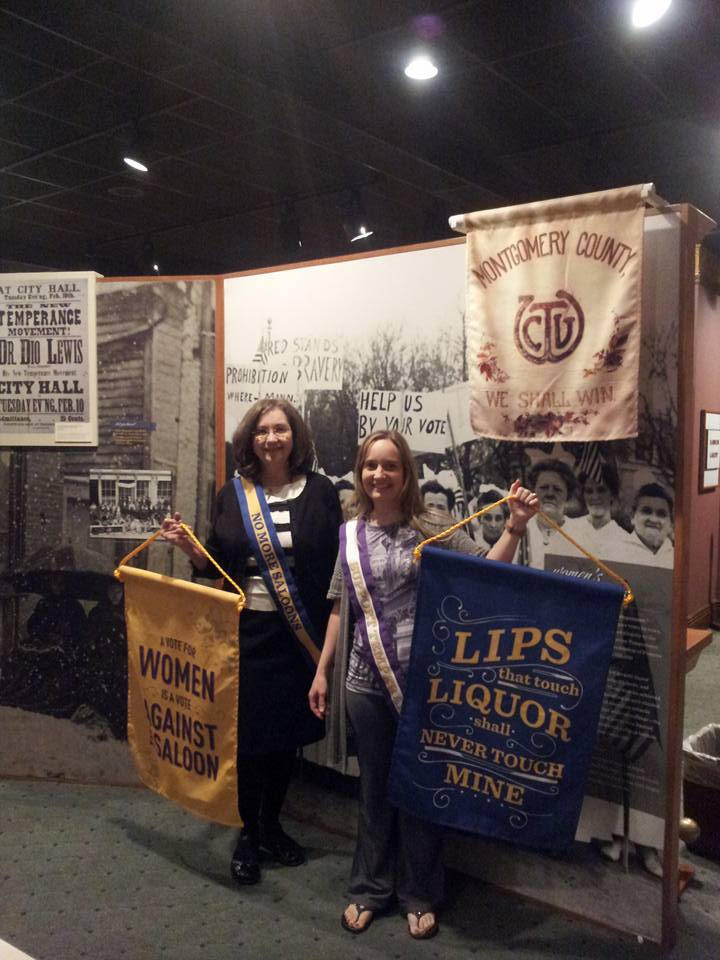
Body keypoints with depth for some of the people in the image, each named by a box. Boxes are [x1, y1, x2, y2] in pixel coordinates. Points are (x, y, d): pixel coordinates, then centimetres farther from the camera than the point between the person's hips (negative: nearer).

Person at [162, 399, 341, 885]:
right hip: (245, 630, 0)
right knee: (247, 731, 6)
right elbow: (217, 565, 9)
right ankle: (249, 833, 28)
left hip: (299, 633, 0)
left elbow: (338, 561, -1)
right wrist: (190, 546, -8)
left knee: (288, 730, 13)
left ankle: (272, 824, 36)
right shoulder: (232, 494, 3)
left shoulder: (320, 491, -2)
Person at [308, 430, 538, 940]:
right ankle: (370, 888, 34)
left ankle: (420, 895, 31)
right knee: (375, 786, 16)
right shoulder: (350, 534, 4)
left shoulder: (433, 524, -5)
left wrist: (515, 528, -24)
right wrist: (322, 671, 11)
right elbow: (340, 608, 10)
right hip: (366, 682, 3)